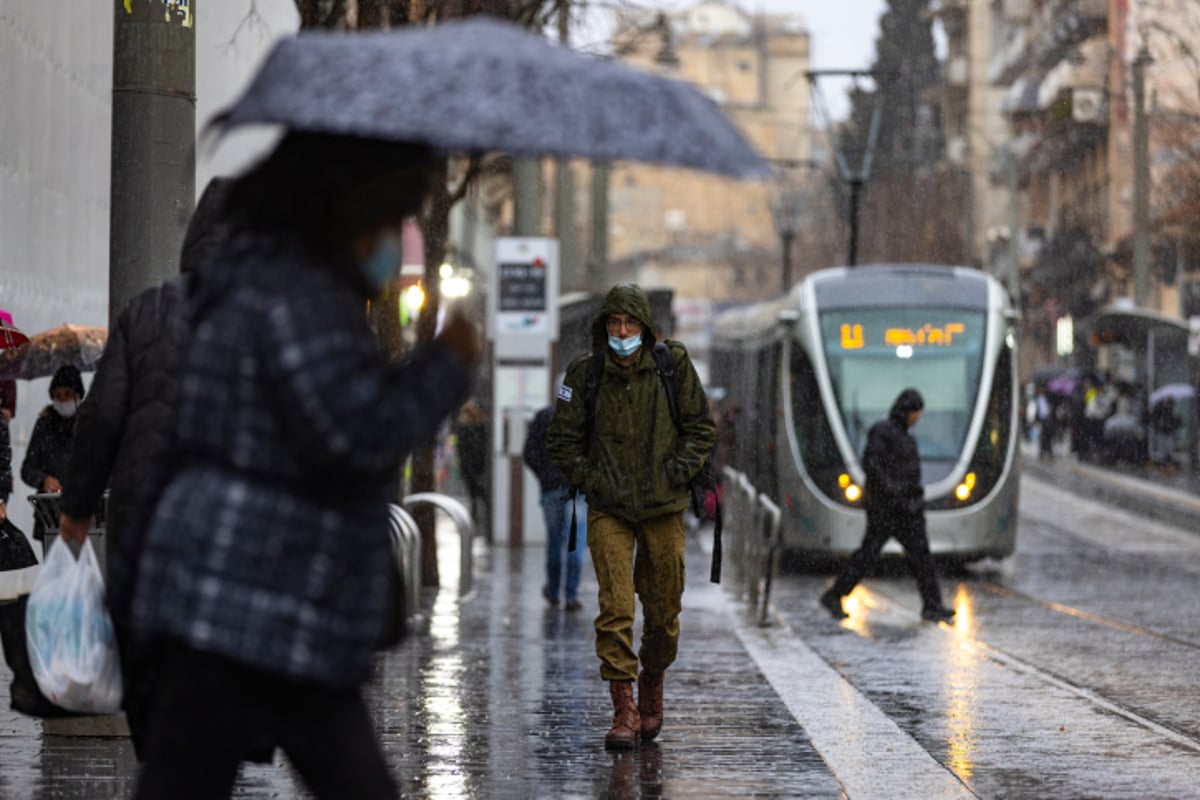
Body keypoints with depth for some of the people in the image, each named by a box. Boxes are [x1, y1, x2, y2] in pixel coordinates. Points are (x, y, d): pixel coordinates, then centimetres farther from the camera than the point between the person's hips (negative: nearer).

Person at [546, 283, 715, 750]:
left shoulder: (673, 366, -1)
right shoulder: (585, 374, -2)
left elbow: (701, 429, 6)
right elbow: (563, 440, 6)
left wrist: (674, 475, -5)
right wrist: (592, 482, -4)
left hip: (664, 507, 1)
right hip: (609, 509, -1)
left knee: (663, 610, 8)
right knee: (615, 609, -11)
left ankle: (652, 687, 33)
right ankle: (624, 710, -9)